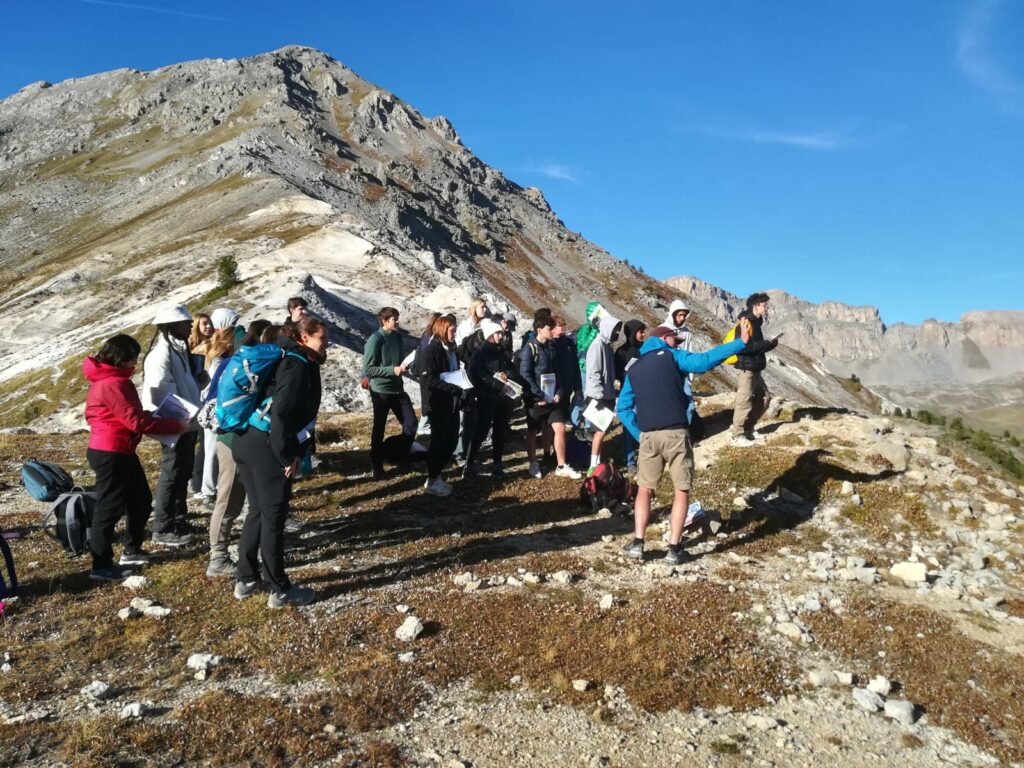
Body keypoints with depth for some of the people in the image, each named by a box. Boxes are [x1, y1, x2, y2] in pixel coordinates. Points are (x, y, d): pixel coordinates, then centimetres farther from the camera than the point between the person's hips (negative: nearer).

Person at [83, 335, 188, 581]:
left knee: (141, 500, 18)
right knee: (109, 507, -3)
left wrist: (153, 416, 1)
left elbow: (131, 415, 16)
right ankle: (101, 566, 6)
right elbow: (137, 421, -23)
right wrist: (177, 426, -18)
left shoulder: (112, 379, 13)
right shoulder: (112, 384, -21)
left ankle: (131, 550, 32)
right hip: (110, 454, -10)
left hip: (121, 451, 10)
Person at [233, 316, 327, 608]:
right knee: (273, 517, 1)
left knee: (258, 511, 19)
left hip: (247, 441, 9)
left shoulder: (290, 360, 17)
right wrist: (287, 456, -16)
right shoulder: (298, 365, -12)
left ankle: (246, 580, 29)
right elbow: (282, 413, -22)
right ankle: (280, 590, 12)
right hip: (268, 448, -9)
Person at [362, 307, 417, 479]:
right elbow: (368, 369, -18)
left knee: (411, 423, 4)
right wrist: (392, 369, -23)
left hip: (398, 389, 6)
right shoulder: (375, 339, -16)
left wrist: (404, 365, -2)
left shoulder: (398, 336, 5)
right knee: (379, 429, 6)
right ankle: (376, 465, 21)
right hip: (381, 391, -6)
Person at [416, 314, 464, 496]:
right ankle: (431, 481, 15)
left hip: (452, 403, 8)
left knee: (451, 440, 11)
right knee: (439, 441, 1)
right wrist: (456, 389, -24)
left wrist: (461, 389, -1)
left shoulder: (450, 350, 12)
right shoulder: (430, 351, -14)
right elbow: (429, 380, -22)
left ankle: (436, 474, 26)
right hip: (437, 404, -8)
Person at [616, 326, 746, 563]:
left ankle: (637, 544, 10)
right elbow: (703, 362, -11)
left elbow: (623, 408, 12)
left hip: (648, 436, 3)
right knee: (682, 490, 9)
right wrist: (739, 344, -7)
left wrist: (639, 434, 13)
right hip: (676, 433, -3)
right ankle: (674, 548, 5)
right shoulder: (671, 356, 4)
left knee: (644, 489, 16)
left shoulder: (633, 369, 17)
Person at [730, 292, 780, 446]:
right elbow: (743, 347, -25)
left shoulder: (755, 323, 15)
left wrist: (770, 344, 4)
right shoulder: (746, 323, -15)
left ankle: (748, 428, 25)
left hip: (755, 369, 10)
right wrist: (766, 344, -19)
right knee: (744, 402, -7)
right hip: (745, 369, -10)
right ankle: (737, 435, 0)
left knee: (764, 399, 15)